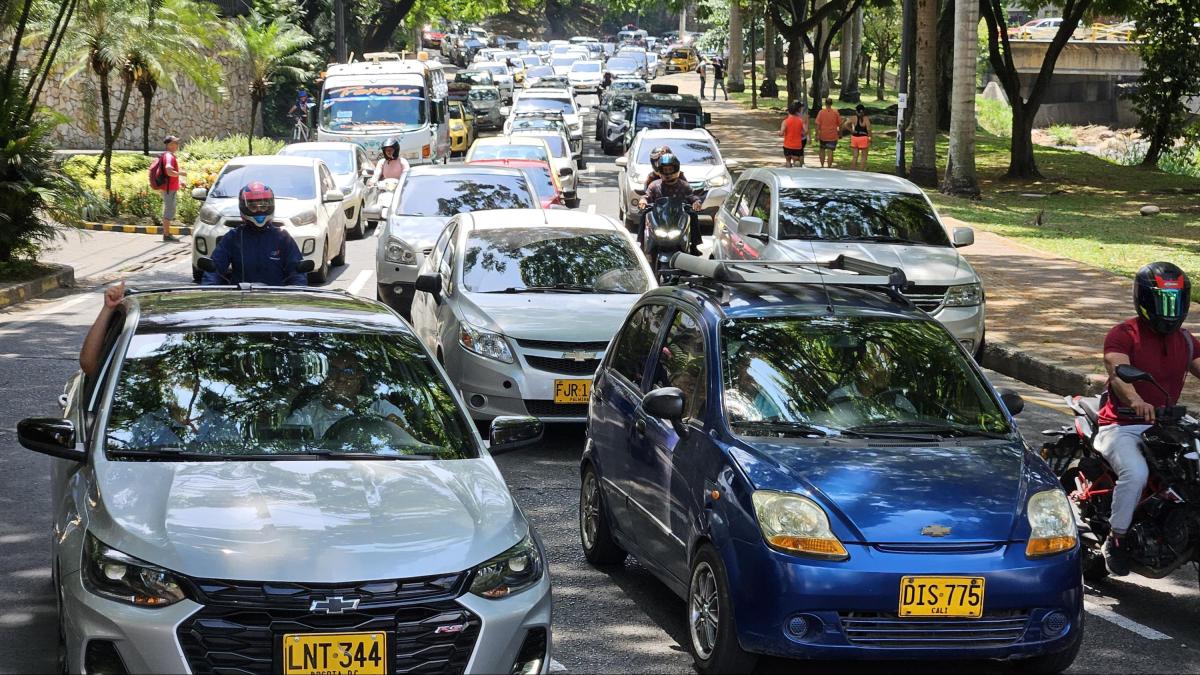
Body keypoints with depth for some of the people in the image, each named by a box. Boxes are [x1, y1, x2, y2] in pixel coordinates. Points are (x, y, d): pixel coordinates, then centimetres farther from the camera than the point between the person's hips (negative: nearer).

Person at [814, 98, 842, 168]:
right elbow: (840, 124, 2)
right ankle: (829, 167, -4)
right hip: (832, 136, -1)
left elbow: (818, 124, -8)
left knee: (822, 150, 19)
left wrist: (817, 135, -5)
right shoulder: (835, 113, -4)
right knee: (830, 152, -1)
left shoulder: (821, 112, -6)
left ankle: (822, 165, 22)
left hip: (823, 135, 1)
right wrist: (840, 133, 17)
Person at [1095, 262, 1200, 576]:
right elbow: (1118, 373, -23)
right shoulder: (1124, 334, -6)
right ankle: (1116, 539, -15)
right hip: (1123, 427, -6)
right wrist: (1136, 401, -45)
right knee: (1136, 473, -33)